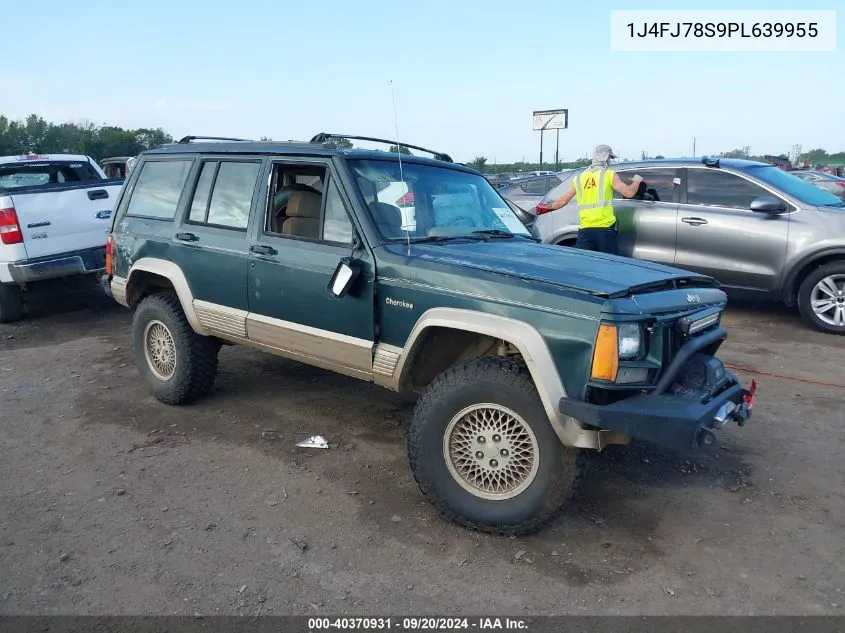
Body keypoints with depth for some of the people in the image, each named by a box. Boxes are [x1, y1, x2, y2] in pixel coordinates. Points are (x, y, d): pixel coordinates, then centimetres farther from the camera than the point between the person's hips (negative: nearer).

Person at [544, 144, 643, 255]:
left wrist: (550, 206, 38)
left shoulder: (578, 178, 13)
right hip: (605, 229, -3)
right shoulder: (609, 174, 2)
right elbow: (629, 192, -3)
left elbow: (563, 201, 18)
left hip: (585, 230, 3)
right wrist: (636, 181, 18)